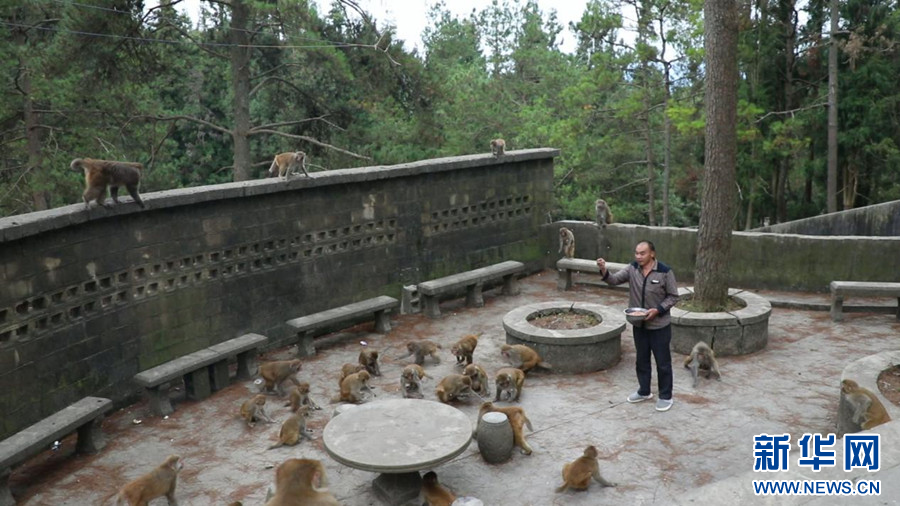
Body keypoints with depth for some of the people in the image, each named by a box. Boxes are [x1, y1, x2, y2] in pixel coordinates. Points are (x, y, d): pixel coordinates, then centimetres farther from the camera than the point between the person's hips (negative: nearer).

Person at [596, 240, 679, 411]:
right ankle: (644, 392, 34)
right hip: (639, 325, 5)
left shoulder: (665, 271, -15)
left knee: (663, 362, 7)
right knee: (641, 360, 17)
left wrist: (658, 310, -21)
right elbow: (615, 280, -10)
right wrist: (604, 270, -30)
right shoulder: (632, 268, -3)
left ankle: (666, 397, 20)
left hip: (659, 325, -4)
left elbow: (673, 296, -8)